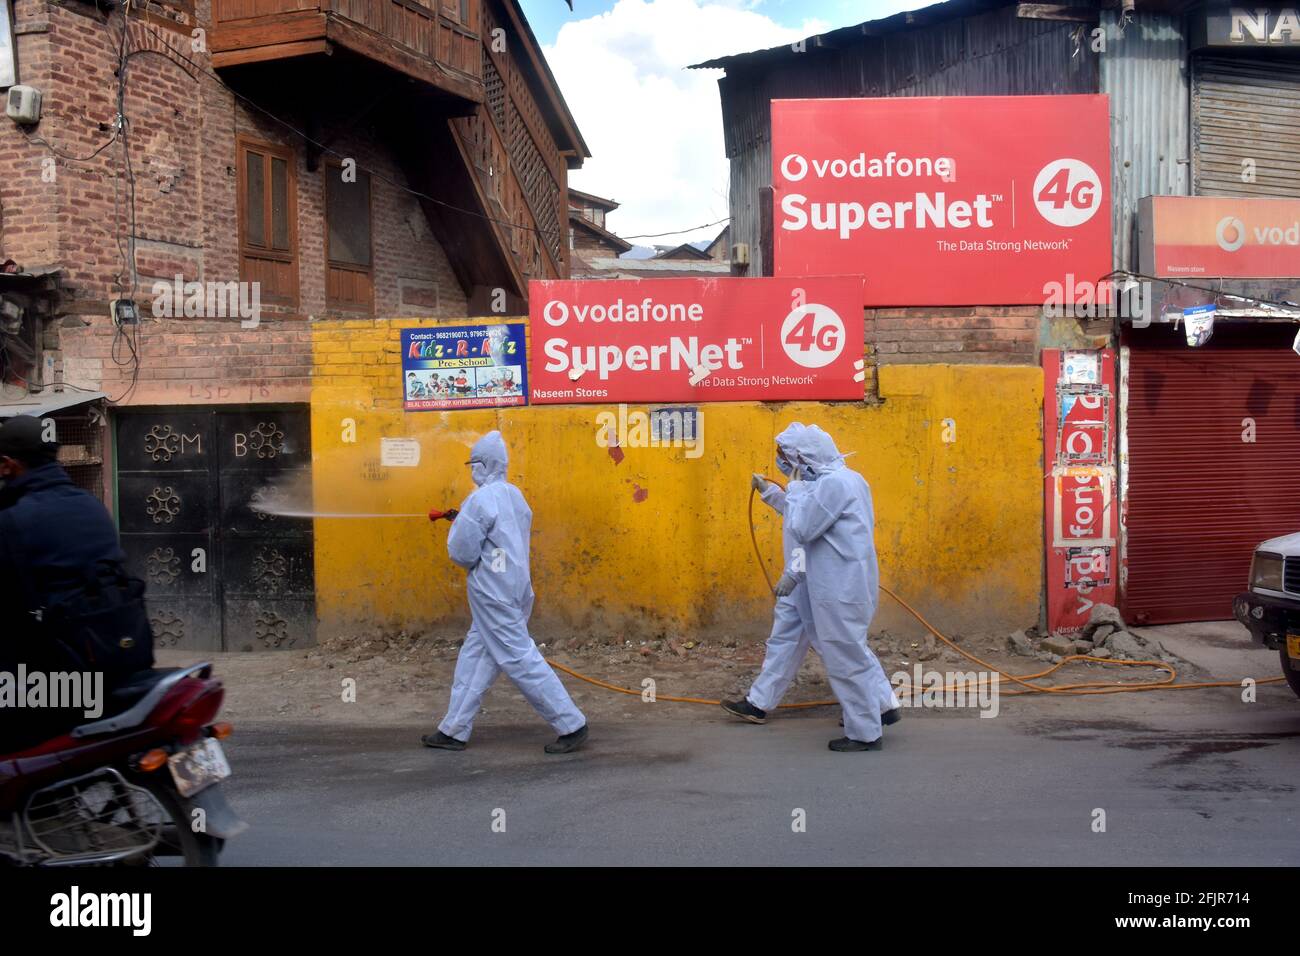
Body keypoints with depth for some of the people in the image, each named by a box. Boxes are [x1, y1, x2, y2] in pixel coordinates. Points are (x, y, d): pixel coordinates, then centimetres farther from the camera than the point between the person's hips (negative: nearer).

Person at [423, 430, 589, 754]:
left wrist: (458, 525, 3)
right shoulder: (515, 496, 9)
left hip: (492, 593, -9)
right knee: (474, 657, 15)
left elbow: (462, 552, -16)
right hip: (515, 589, 9)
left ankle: (571, 725, -1)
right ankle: (454, 730, 21)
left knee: (520, 659, -4)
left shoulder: (481, 500, -16)